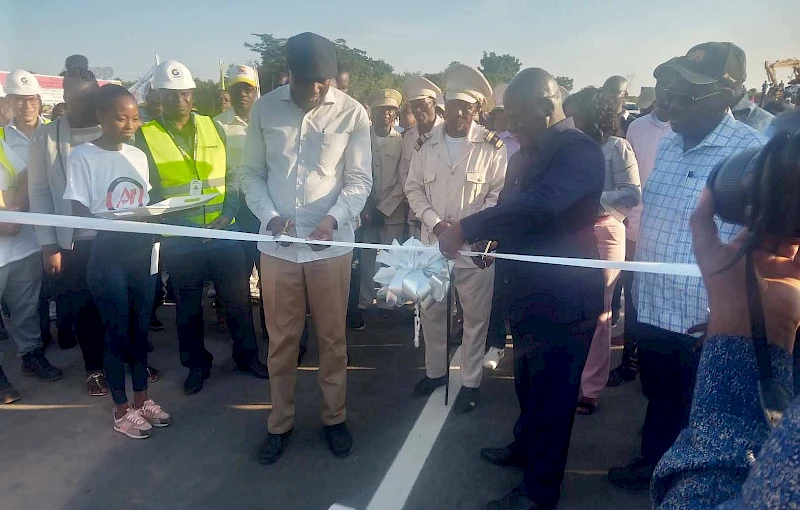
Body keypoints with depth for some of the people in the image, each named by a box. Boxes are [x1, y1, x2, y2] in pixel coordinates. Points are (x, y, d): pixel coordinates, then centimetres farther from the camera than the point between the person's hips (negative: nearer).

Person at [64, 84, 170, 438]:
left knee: (140, 329, 13)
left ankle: (141, 399, 28)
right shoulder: (83, 156, -8)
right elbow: (80, 214, -10)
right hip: (107, 253, -5)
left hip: (141, 251, 5)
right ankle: (122, 410, 19)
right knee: (118, 332, 4)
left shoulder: (138, 156, 10)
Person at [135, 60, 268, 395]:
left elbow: (233, 176, 5)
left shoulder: (213, 127, 5)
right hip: (179, 239, -1)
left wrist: (227, 215, -10)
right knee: (188, 306, 14)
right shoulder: (146, 136, -2)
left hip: (224, 233, 2)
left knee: (238, 297, 10)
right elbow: (146, 191, -4)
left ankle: (246, 355, 29)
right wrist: (180, 223, -17)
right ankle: (197, 364, 31)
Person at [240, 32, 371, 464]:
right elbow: (251, 173, 5)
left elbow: (360, 180, -3)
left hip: (331, 245, -1)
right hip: (277, 245, 1)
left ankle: (334, 416, 31)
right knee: (281, 338, 12)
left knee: (332, 337, 11)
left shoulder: (353, 113, -6)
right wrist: (268, 216, -12)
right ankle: (280, 421, 30)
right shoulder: (264, 109, -1)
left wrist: (333, 219, -19)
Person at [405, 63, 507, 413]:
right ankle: (435, 371, 36)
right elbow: (414, 188, 7)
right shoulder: (427, 144, 4)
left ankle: (470, 382, 24)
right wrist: (435, 222, -8)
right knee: (431, 312, 16)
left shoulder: (491, 146, -6)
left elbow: (499, 194, -5)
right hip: (432, 244, 4)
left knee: (475, 316, 7)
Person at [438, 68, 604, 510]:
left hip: (564, 297, -9)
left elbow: (540, 204, -36)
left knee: (551, 391, 6)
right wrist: (492, 241, 3)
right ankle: (525, 446, 46)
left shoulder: (578, 150, -20)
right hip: (530, 292, 9)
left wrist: (465, 229, -32)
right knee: (529, 381, 24)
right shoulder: (536, 151, 11)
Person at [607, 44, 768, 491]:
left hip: (707, 322, -6)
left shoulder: (754, 152, -17)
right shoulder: (668, 144, 5)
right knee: (660, 400, 25)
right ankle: (653, 464, 47)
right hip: (653, 309, 6)